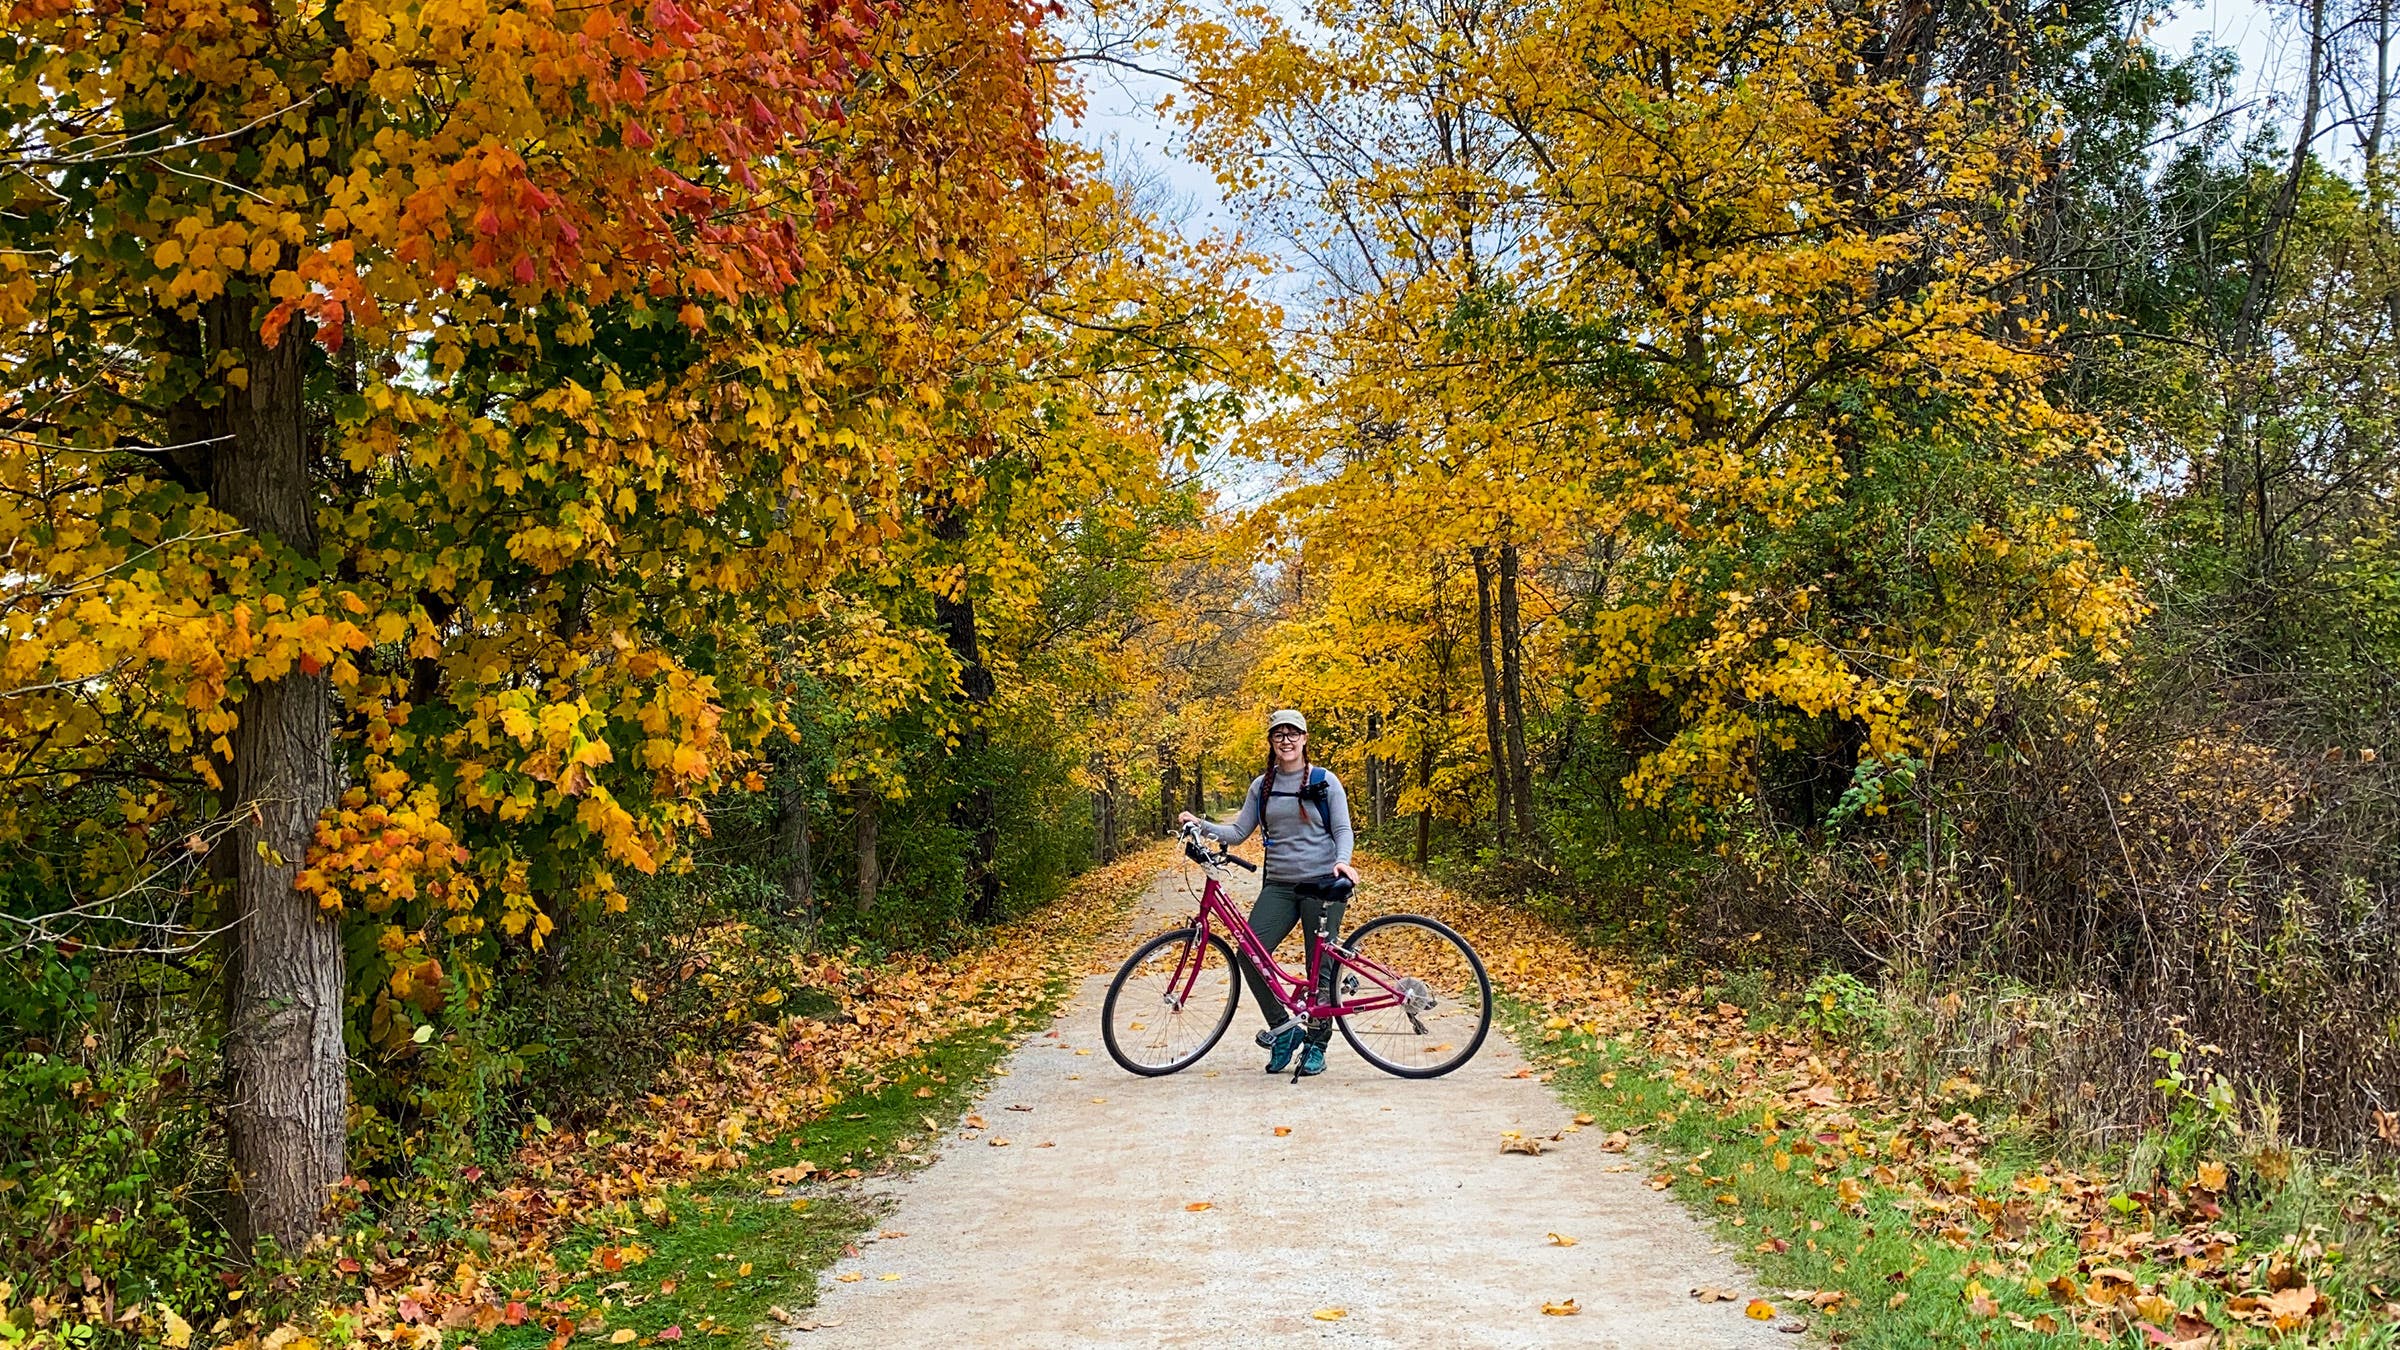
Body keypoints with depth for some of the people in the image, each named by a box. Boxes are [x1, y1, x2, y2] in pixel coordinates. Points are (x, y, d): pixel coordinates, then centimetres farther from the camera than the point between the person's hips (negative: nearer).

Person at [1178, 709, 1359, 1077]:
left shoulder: (1325, 781, 1)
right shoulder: (1262, 786, 11)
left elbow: (1343, 830, -1)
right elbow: (1239, 832, 11)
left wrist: (1342, 861, -20)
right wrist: (1201, 825, -3)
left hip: (1322, 885, -3)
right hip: (1278, 885, 3)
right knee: (1250, 954, -14)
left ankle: (1316, 1045, 16)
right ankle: (1284, 1028, 3)